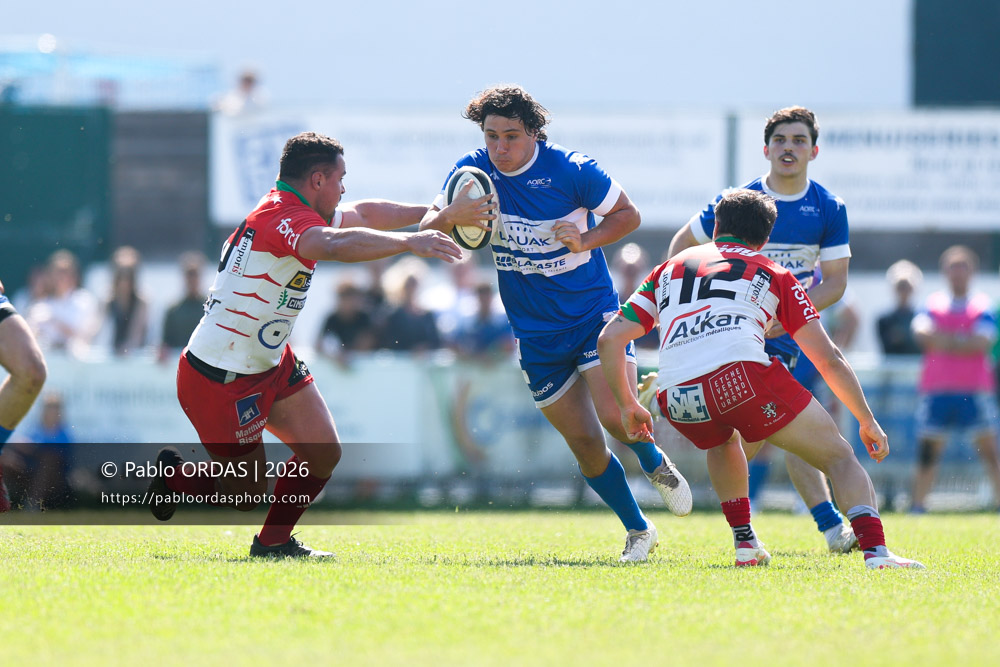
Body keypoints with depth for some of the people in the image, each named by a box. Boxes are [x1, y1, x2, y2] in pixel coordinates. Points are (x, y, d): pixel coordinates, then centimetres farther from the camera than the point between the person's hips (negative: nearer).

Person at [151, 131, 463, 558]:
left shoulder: (292, 212, 7)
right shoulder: (281, 217, -25)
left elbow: (362, 215, 24)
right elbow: (335, 245, -46)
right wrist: (409, 242, -47)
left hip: (271, 364, 10)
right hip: (221, 379, -10)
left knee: (323, 453, 4)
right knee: (246, 496, 1)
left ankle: (273, 541, 22)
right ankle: (170, 476, 26)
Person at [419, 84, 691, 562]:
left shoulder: (571, 170, -13)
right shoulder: (473, 172, -6)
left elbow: (628, 214, -1)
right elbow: (427, 229, -4)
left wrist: (585, 240, -20)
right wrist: (450, 215, -28)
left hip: (593, 312, -3)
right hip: (535, 333, 3)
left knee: (615, 416, -20)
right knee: (584, 441, 1)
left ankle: (655, 463, 15)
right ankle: (638, 531, 20)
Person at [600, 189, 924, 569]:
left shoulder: (669, 269, 31)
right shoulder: (773, 275, 24)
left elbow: (609, 339, 25)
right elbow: (828, 359, 20)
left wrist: (628, 405, 35)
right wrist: (868, 422, 27)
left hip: (676, 401, 3)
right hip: (741, 375, -3)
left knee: (723, 442, 39)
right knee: (838, 457, 7)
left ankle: (745, 543, 28)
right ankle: (875, 550, -15)